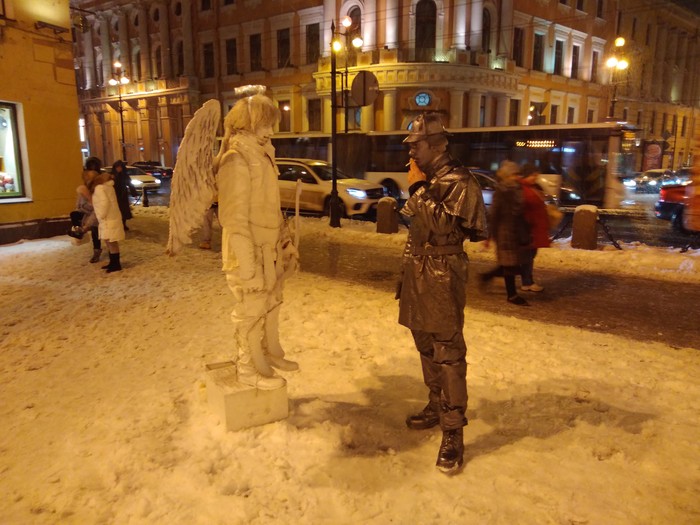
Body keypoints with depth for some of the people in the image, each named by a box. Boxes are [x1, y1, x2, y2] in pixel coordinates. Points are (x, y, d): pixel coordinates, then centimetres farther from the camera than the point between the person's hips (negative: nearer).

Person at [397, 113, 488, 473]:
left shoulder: (459, 181, -11)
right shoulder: (425, 179, 14)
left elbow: (443, 225, -24)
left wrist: (419, 188, -17)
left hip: (443, 276, -9)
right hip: (417, 272, 9)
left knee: (448, 353, -6)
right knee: (426, 347, 17)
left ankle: (453, 431, 2)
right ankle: (436, 406, 33)